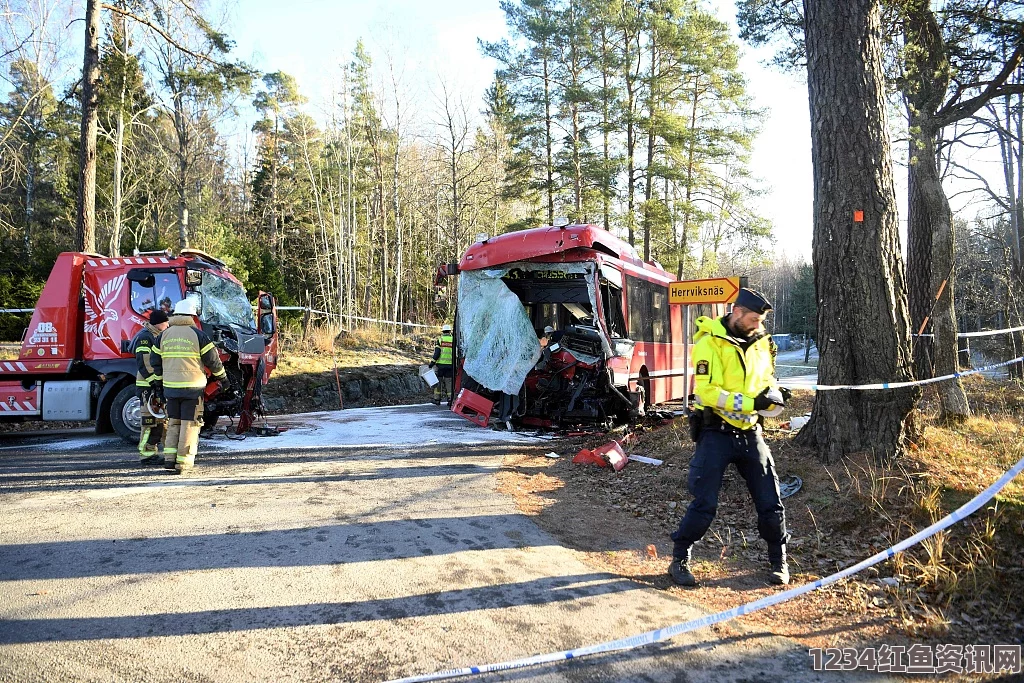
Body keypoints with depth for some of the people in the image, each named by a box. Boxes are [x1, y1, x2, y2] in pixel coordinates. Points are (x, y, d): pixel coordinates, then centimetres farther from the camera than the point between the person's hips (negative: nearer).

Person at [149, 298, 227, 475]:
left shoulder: (163, 336, 9)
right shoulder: (198, 334, -5)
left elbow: (156, 363, 13)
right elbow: (212, 359, -3)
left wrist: (159, 384, 23)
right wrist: (221, 375, 15)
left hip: (170, 387, 4)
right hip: (192, 387, -4)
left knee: (173, 422, 17)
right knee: (189, 424, 1)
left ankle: (169, 458, 10)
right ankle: (183, 463, 0)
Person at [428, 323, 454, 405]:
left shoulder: (439, 340, -1)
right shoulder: (453, 340, 4)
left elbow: (436, 353, -8)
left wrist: (432, 363, -4)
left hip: (440, 364, -1)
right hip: (450, 364, 1)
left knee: (438, 381, 8)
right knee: (449, 381, 6)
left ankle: (437, 399, 10)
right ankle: (450, 399, 2)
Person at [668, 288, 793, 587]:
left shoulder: (761, 342, 6)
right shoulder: (710, 342, -13)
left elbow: (766, 380, 17)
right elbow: (706, 391, -20)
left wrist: (774, 394, -7)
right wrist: (751, 403, -24)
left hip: (750, 434, 5)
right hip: (716, 434, -5)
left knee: (770, 502, 9)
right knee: (705, 505, -3)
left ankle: (779, 560, 29)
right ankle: (679, 560, 15)